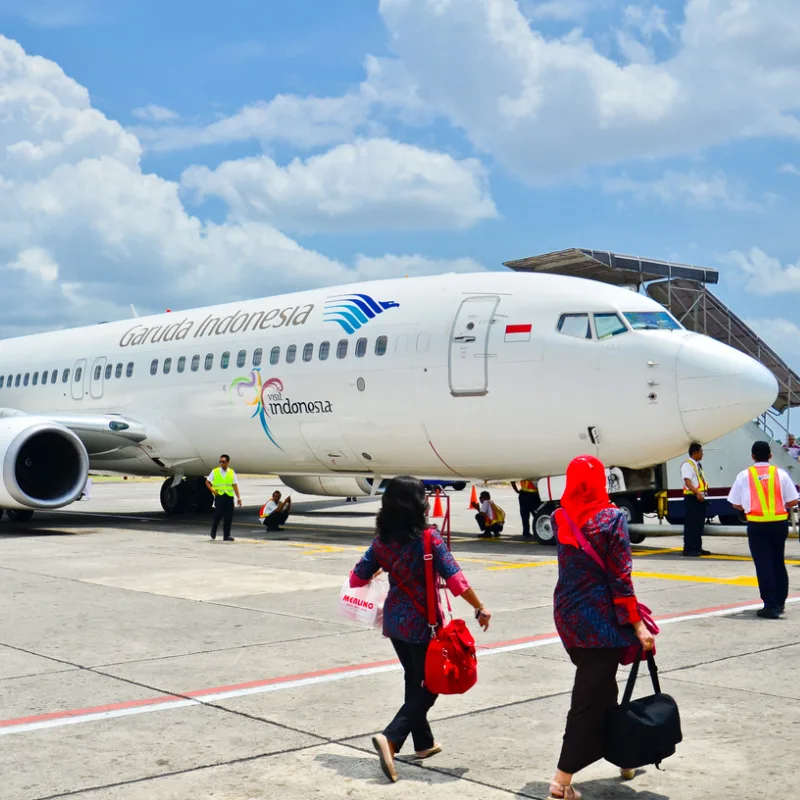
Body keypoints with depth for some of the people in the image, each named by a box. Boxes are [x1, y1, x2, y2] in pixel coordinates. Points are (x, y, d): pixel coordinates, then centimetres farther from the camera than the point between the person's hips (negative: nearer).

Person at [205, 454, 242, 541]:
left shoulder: (232, 472, 9)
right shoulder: (215, 471, 4)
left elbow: (235, 485, 8)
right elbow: (207, 482, 9)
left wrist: (238, 497, 3)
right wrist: (212, 490, -8)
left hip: (229, 496, 2)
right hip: (219, 496, -2)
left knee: (228, 517, 0)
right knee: (218, 514, -8)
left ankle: (226, 535, 6)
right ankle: (213, 532, 16)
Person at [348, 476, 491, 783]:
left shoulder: (383, 539, -3)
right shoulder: (429, 538, -18)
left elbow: (357, 579, 4)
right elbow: (456, 581, -19)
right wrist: (480, 609, -8)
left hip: (395, 619, 6)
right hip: (423, 623, -6)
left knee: (414, 681, 21)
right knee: (428, 686, 5)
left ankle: (424, 742, 32)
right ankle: (390, 738, -11)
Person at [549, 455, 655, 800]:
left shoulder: (559, 519, 1)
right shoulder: (611, 519, -12)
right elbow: (620, 577, -13)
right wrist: (637, 624, -9)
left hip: (568, 616, 6)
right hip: (600, 619, -6)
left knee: (600, 689, 24)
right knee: (591, 698, 0)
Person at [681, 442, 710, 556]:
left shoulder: (697, 465, 18)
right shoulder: (687, 465, -11)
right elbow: (687, 481, -21)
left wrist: (705, 486, 8)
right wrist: (697, 493, -31)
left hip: (700, 498, 9)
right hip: (692, 498, -9)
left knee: (699, 524, 12)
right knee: (691, 525, -7)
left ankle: (697, 548, 19)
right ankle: (689, 549, -5)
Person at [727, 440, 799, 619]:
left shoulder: (744, 475, -2)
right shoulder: (780, 473, 1)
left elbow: (736, 504, 1)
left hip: (757, 524, -2)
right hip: (779, 523, 2)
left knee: (763, 565, 1)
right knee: (778, 563, 17)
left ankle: (770, 605, -4)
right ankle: (780, 602, 26)